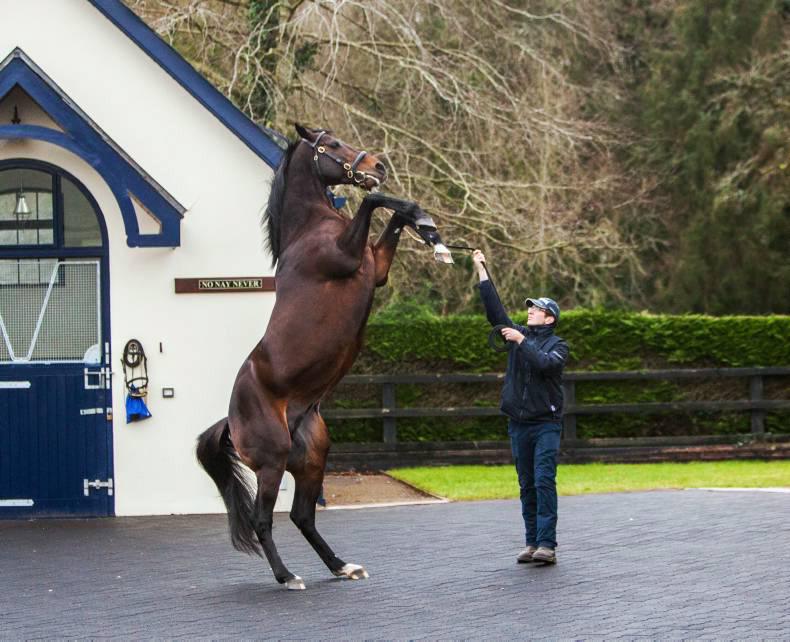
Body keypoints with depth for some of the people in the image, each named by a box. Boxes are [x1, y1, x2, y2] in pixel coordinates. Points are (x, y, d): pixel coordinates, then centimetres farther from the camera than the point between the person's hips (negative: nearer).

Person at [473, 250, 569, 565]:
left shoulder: (557, 344, 1)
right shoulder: (518, 334, 13)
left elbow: (544, 363, -20)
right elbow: (495, 309, 7)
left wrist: (522, 341, -16)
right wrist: (482, 270, 3)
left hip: (546, 423, -5)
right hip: (518, 423, 5)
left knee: (544, 482, -12)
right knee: (527, 485, 6)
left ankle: (547, 544, -15)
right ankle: (532, 542, 10)